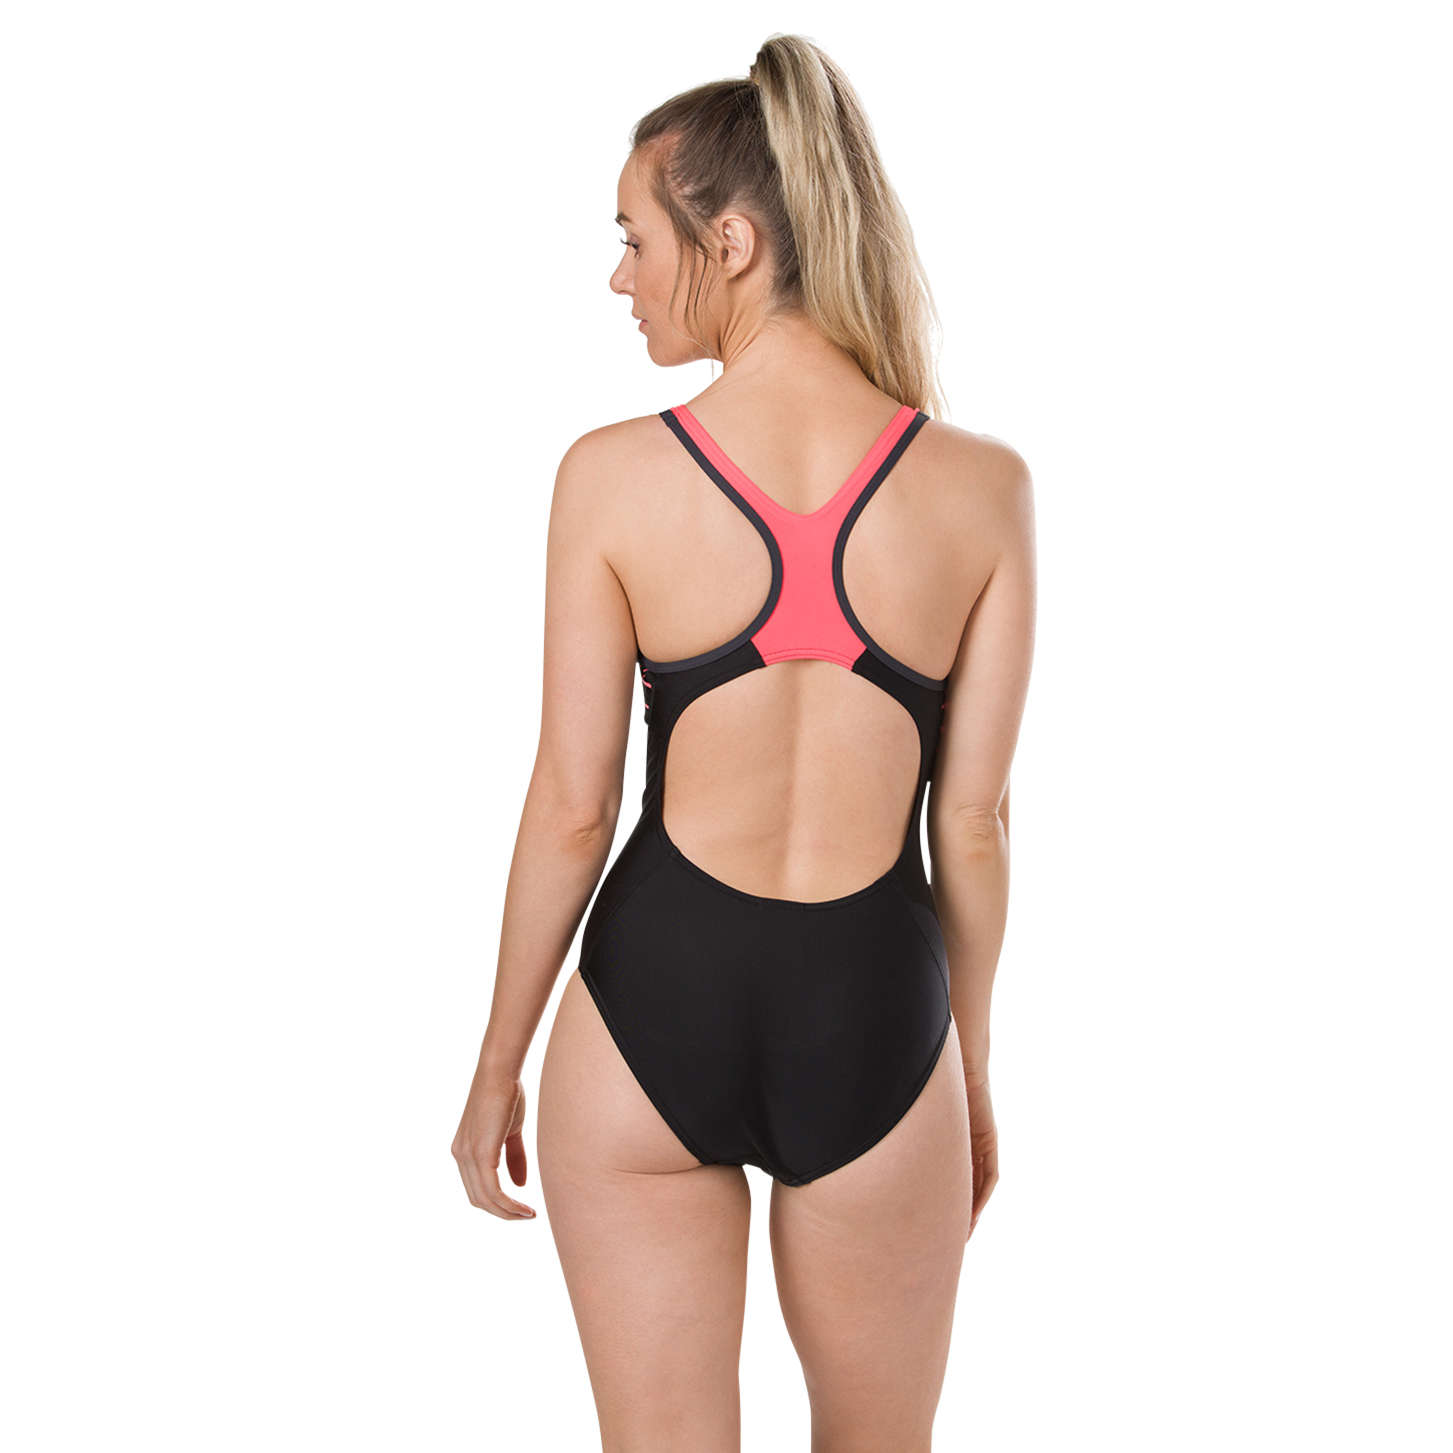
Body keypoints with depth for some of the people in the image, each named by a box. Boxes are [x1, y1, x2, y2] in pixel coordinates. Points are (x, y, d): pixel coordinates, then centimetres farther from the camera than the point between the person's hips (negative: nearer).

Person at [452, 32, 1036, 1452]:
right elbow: (972, 826, -2)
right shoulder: (982, 486, -7)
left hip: (652, 997, -1)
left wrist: (497, 1063, 7)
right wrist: (974, 1070, 12)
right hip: (873, 1013, 1)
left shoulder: (614, 474, -11)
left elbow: (569, 810, -6)